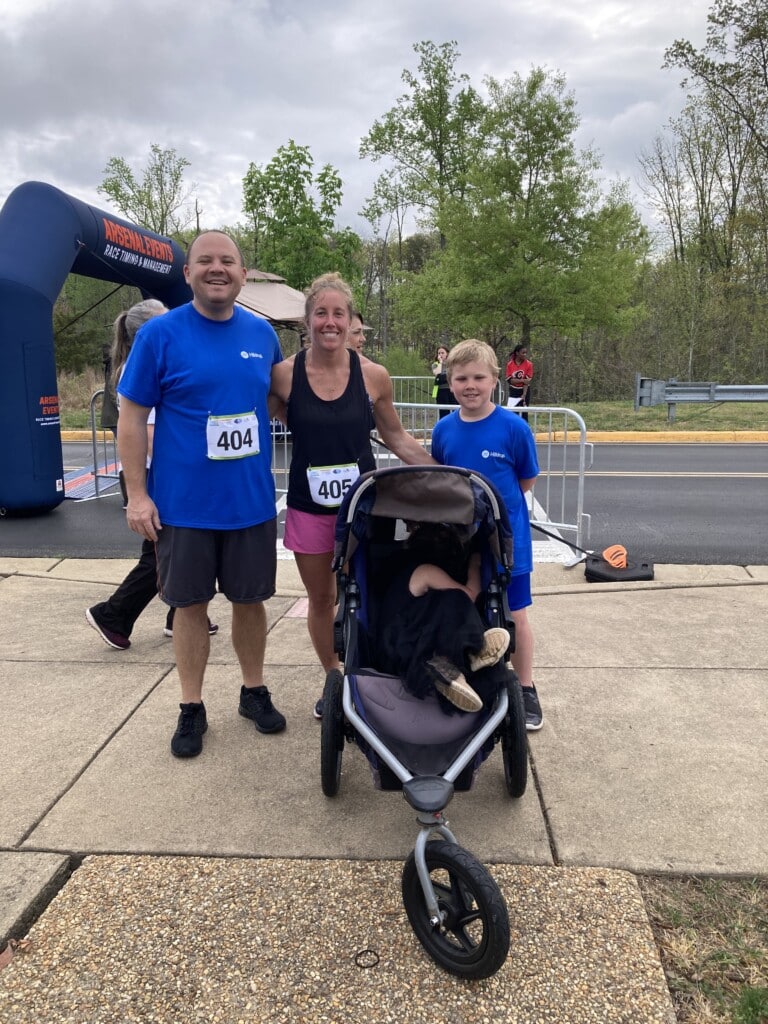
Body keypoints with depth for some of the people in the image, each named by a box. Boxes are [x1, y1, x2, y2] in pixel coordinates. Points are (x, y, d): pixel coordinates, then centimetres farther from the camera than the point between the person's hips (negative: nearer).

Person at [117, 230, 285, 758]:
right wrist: (137, 494, -10)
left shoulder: (262, 333, 3)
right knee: (191, 604, 9)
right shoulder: (160, 334, -7)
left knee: (250, 599, 13)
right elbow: (132, 417, -6)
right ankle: (192, 708, 25)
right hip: (184, 502, -2)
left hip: (252, 500, 3)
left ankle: (254, 690, 33)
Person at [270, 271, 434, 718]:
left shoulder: (373, 376, -7)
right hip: (308, 506, 1)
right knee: (321, 599, 14)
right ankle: (334, 681, 34)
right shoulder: (284, 374, -8)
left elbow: (396, 437, 4)